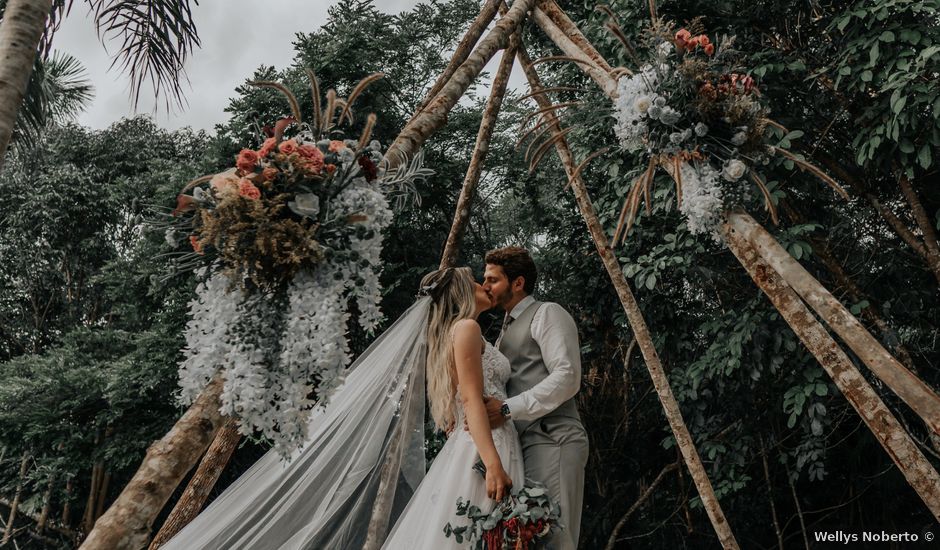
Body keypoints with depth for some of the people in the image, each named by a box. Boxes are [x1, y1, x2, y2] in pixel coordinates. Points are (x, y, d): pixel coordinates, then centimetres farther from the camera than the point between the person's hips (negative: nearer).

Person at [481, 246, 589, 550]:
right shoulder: (508, 328, 25)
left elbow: (567, 377, -14)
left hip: (552, 440, -8)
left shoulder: (546, 314, -1)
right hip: (523, 443, 8)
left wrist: (508, 409, -19)